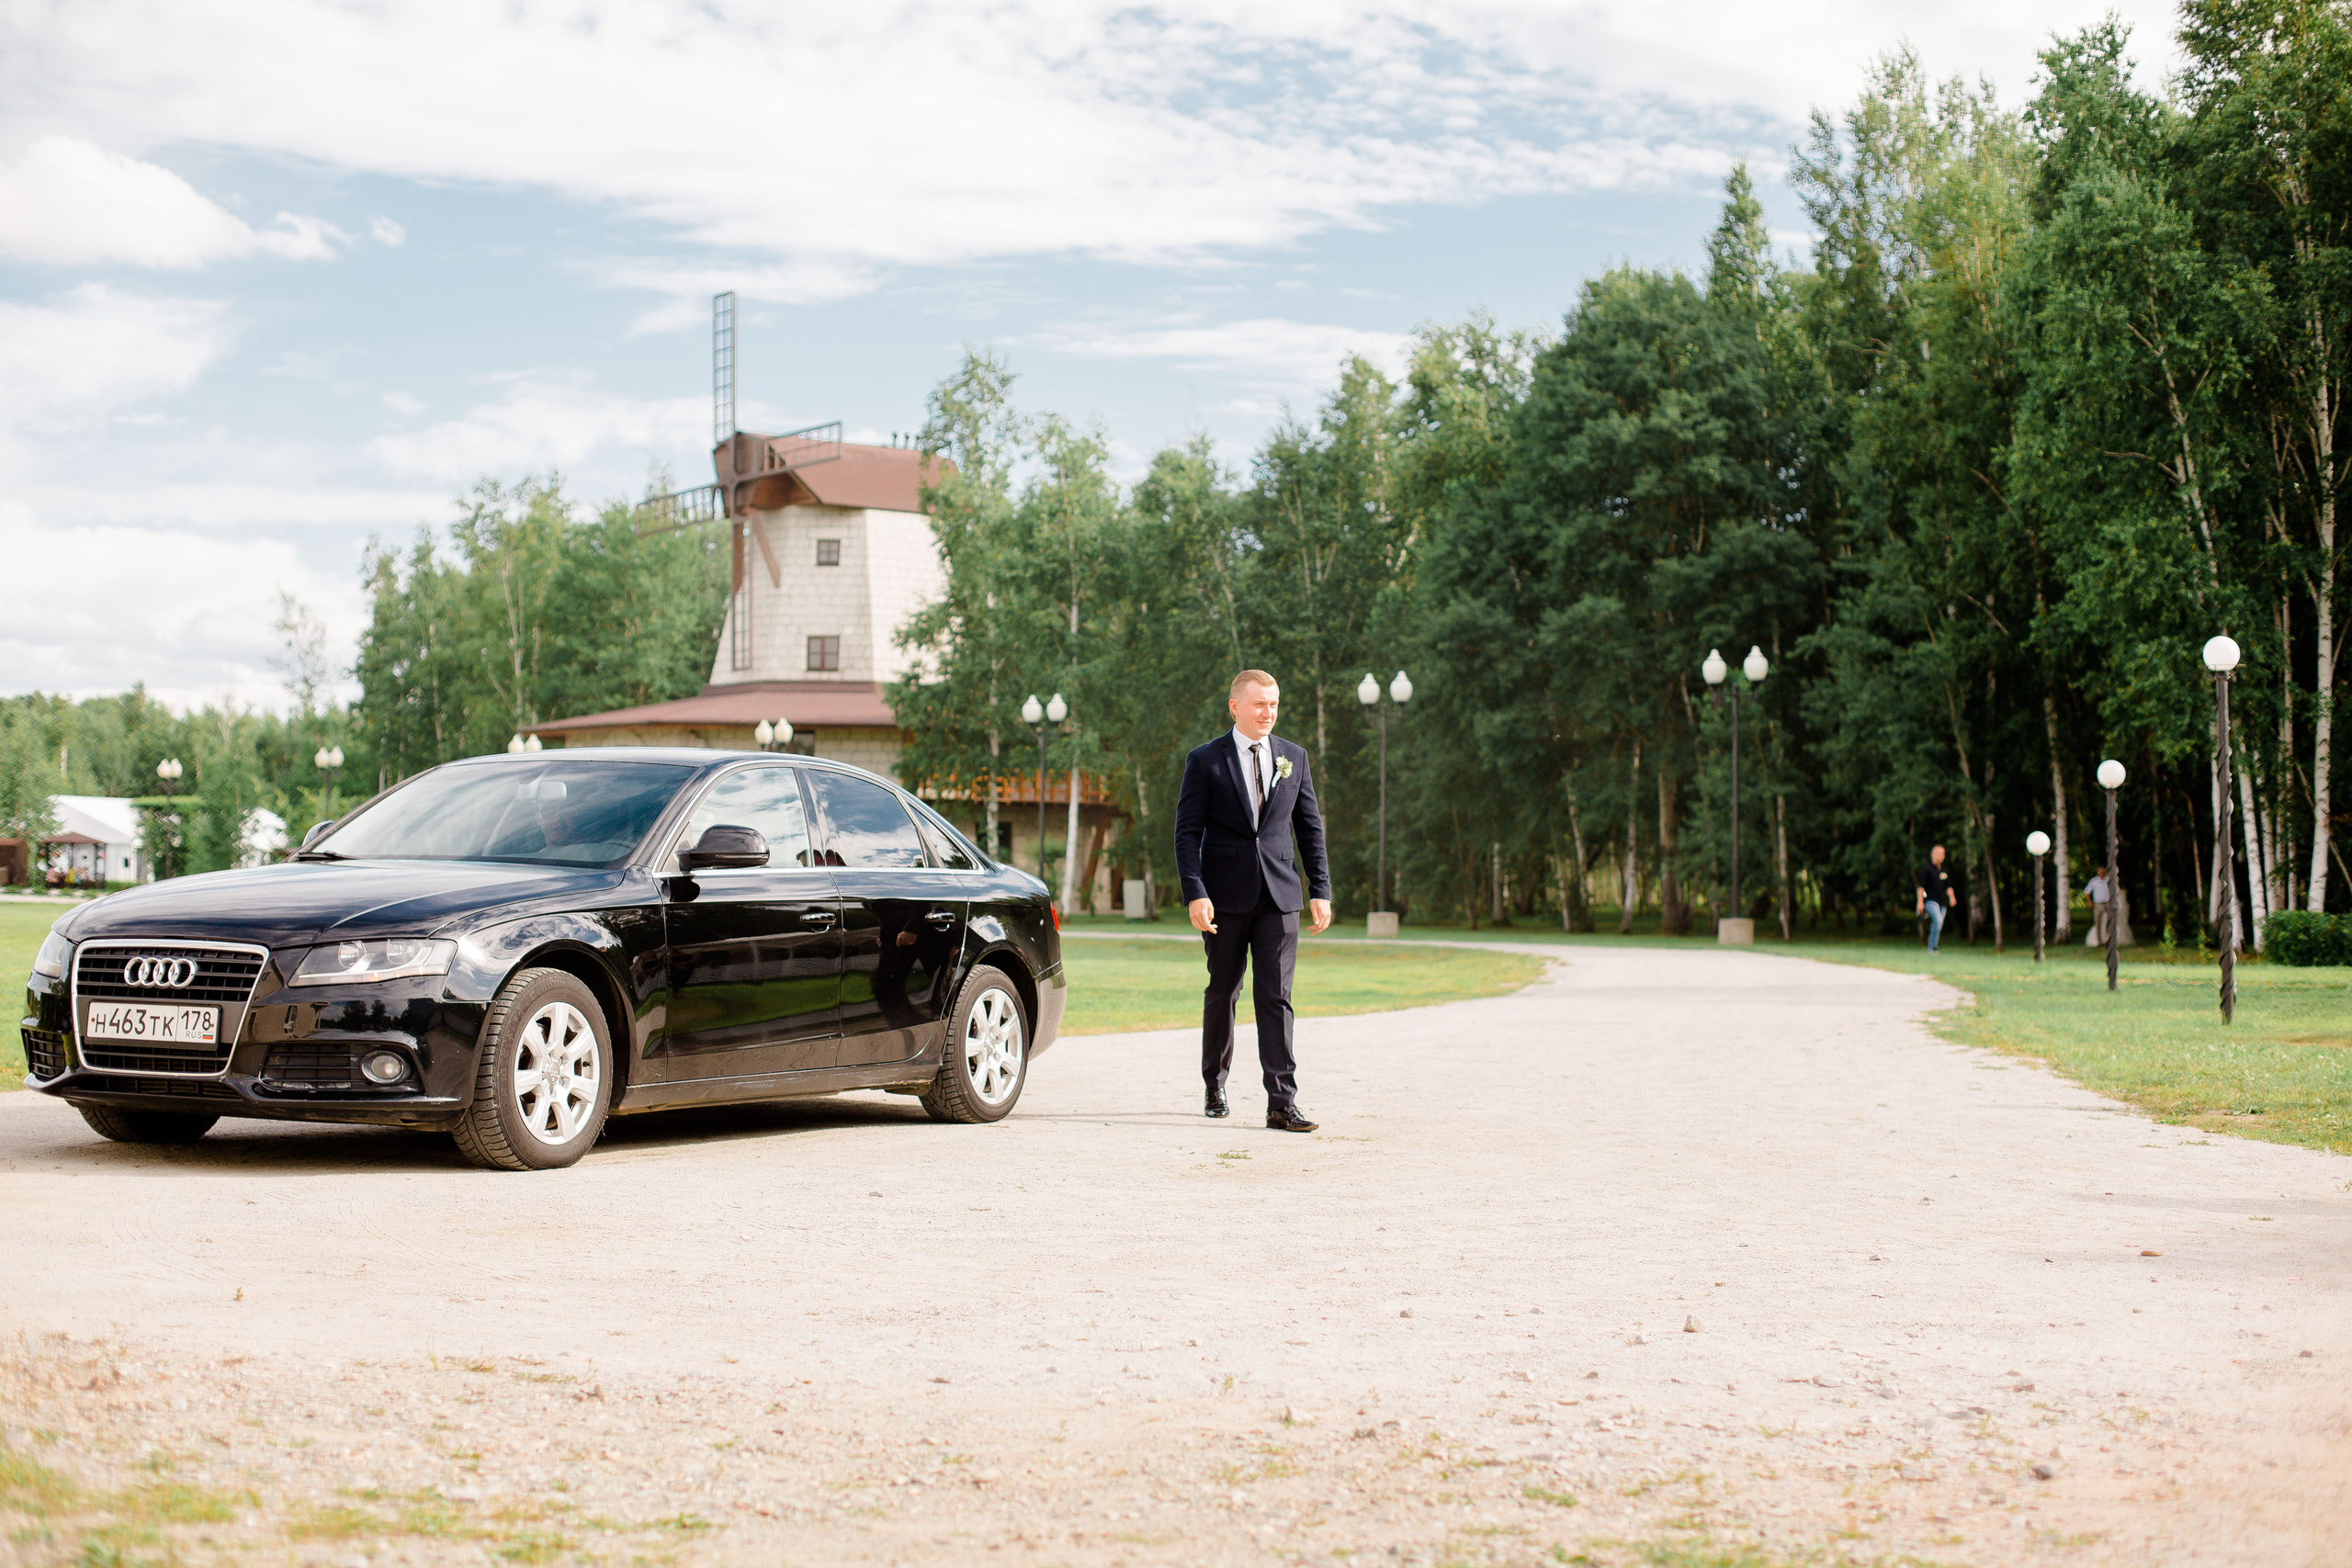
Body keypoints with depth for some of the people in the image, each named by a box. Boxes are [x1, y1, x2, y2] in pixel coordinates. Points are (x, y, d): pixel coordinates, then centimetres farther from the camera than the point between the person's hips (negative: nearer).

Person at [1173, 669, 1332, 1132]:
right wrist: (1195, 894, -14)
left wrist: (1320, 890, 4)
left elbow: (1310, 829, 12)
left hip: (1279, 896, 2)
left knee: (1275, 997, -5)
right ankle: (1215, 1085, 28)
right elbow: (1187, 833, -4)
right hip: (1226, 897, -1)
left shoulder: (1293, 758, 9)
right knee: (1222, 992, 9)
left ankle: (1282, 1104, -9)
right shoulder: (1205, 761, 0)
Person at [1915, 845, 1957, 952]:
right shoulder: (1926, 869, -1)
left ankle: (1931, 948, 15)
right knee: (1938, 920, -27)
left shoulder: (1945, 871, 17)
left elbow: (1948, 887, 20)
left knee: (1938, 927, 6)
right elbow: (1921, 886, -5)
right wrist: (1920, 902, -12)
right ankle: (1932, 946, -23)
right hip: (1930, 901, -7)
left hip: (1942, 902, 7)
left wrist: (1952, 897, 1)